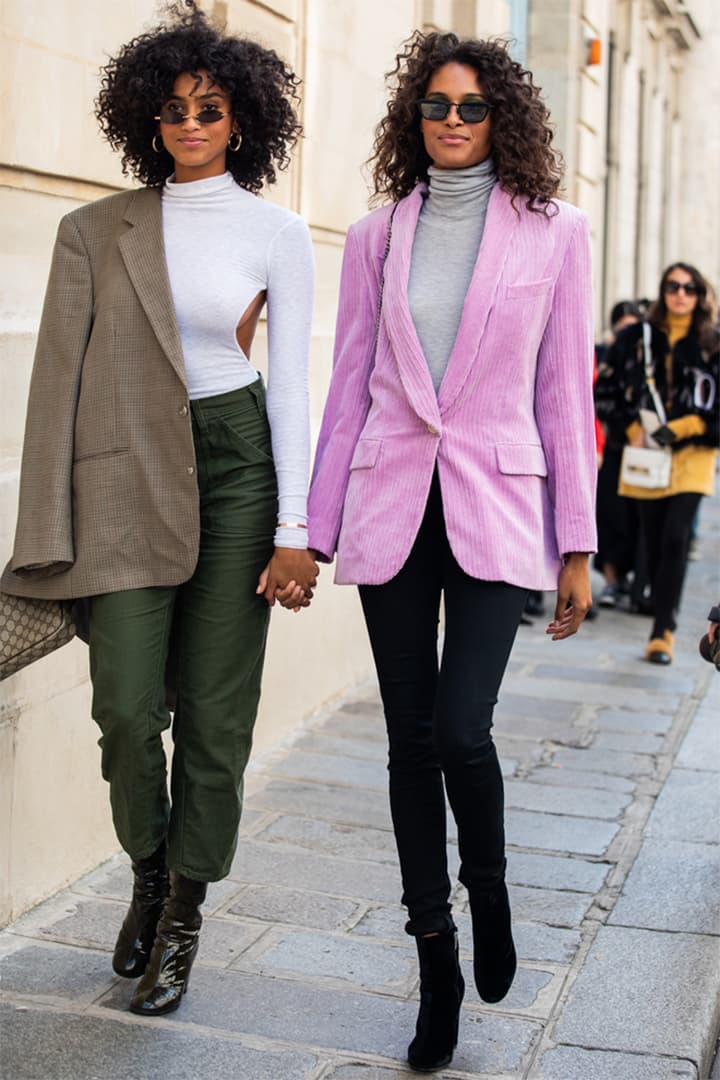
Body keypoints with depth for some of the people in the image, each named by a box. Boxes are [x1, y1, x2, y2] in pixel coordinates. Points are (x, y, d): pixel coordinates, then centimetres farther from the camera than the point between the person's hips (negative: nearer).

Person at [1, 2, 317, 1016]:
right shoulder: (96, 230, 6)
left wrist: (296, 529, -5)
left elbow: (292, 386, 2)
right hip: (126, 470, 1)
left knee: (216, 710, 1)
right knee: (126, 705, -6)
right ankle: (148, 874, 24)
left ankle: (183, 911, 20)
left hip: (237, 465, 0)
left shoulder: (278, 234, 4)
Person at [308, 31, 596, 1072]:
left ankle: (488, 889, 20)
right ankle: (437, 965, 21)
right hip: (392, 503, 2)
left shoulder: (553, 232, 3)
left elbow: (564, 392, 2)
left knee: (460, 730, -14)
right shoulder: (377, 236, 8)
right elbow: (350, 387, 9)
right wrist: (316, 530, 6)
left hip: (496, 506, -2)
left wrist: (576, 547, 0)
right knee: (411, 740, 5)